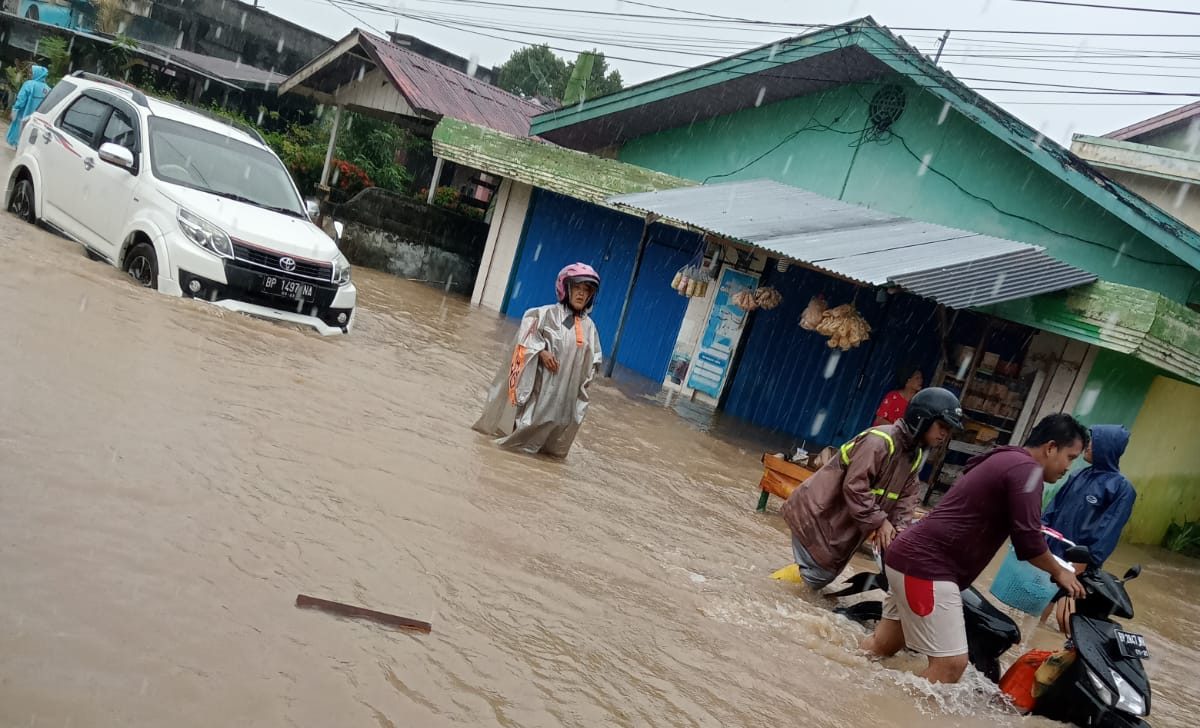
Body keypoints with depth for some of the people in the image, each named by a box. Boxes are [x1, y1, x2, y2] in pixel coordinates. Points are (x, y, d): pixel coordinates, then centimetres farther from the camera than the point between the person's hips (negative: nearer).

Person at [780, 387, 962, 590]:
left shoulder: (915, 455, 6)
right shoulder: (879, 442, -26)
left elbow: (907, 496, 4)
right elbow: (854, 487, -30)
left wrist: (899, 527, -12)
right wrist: (880, 522, -28)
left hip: (844, 525, 9)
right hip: (818, 514, -9)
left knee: (826, 574, 16)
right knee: (817, 576, -7)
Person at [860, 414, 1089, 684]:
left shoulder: (1006, 460, 20)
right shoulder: (1026, 469, -12)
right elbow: (1027, 541, -15)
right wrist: (1059, 573, 3)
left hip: (911, 556, 11)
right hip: (927, 566, -11)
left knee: (883, 647, 18)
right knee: (951, 663, -11)